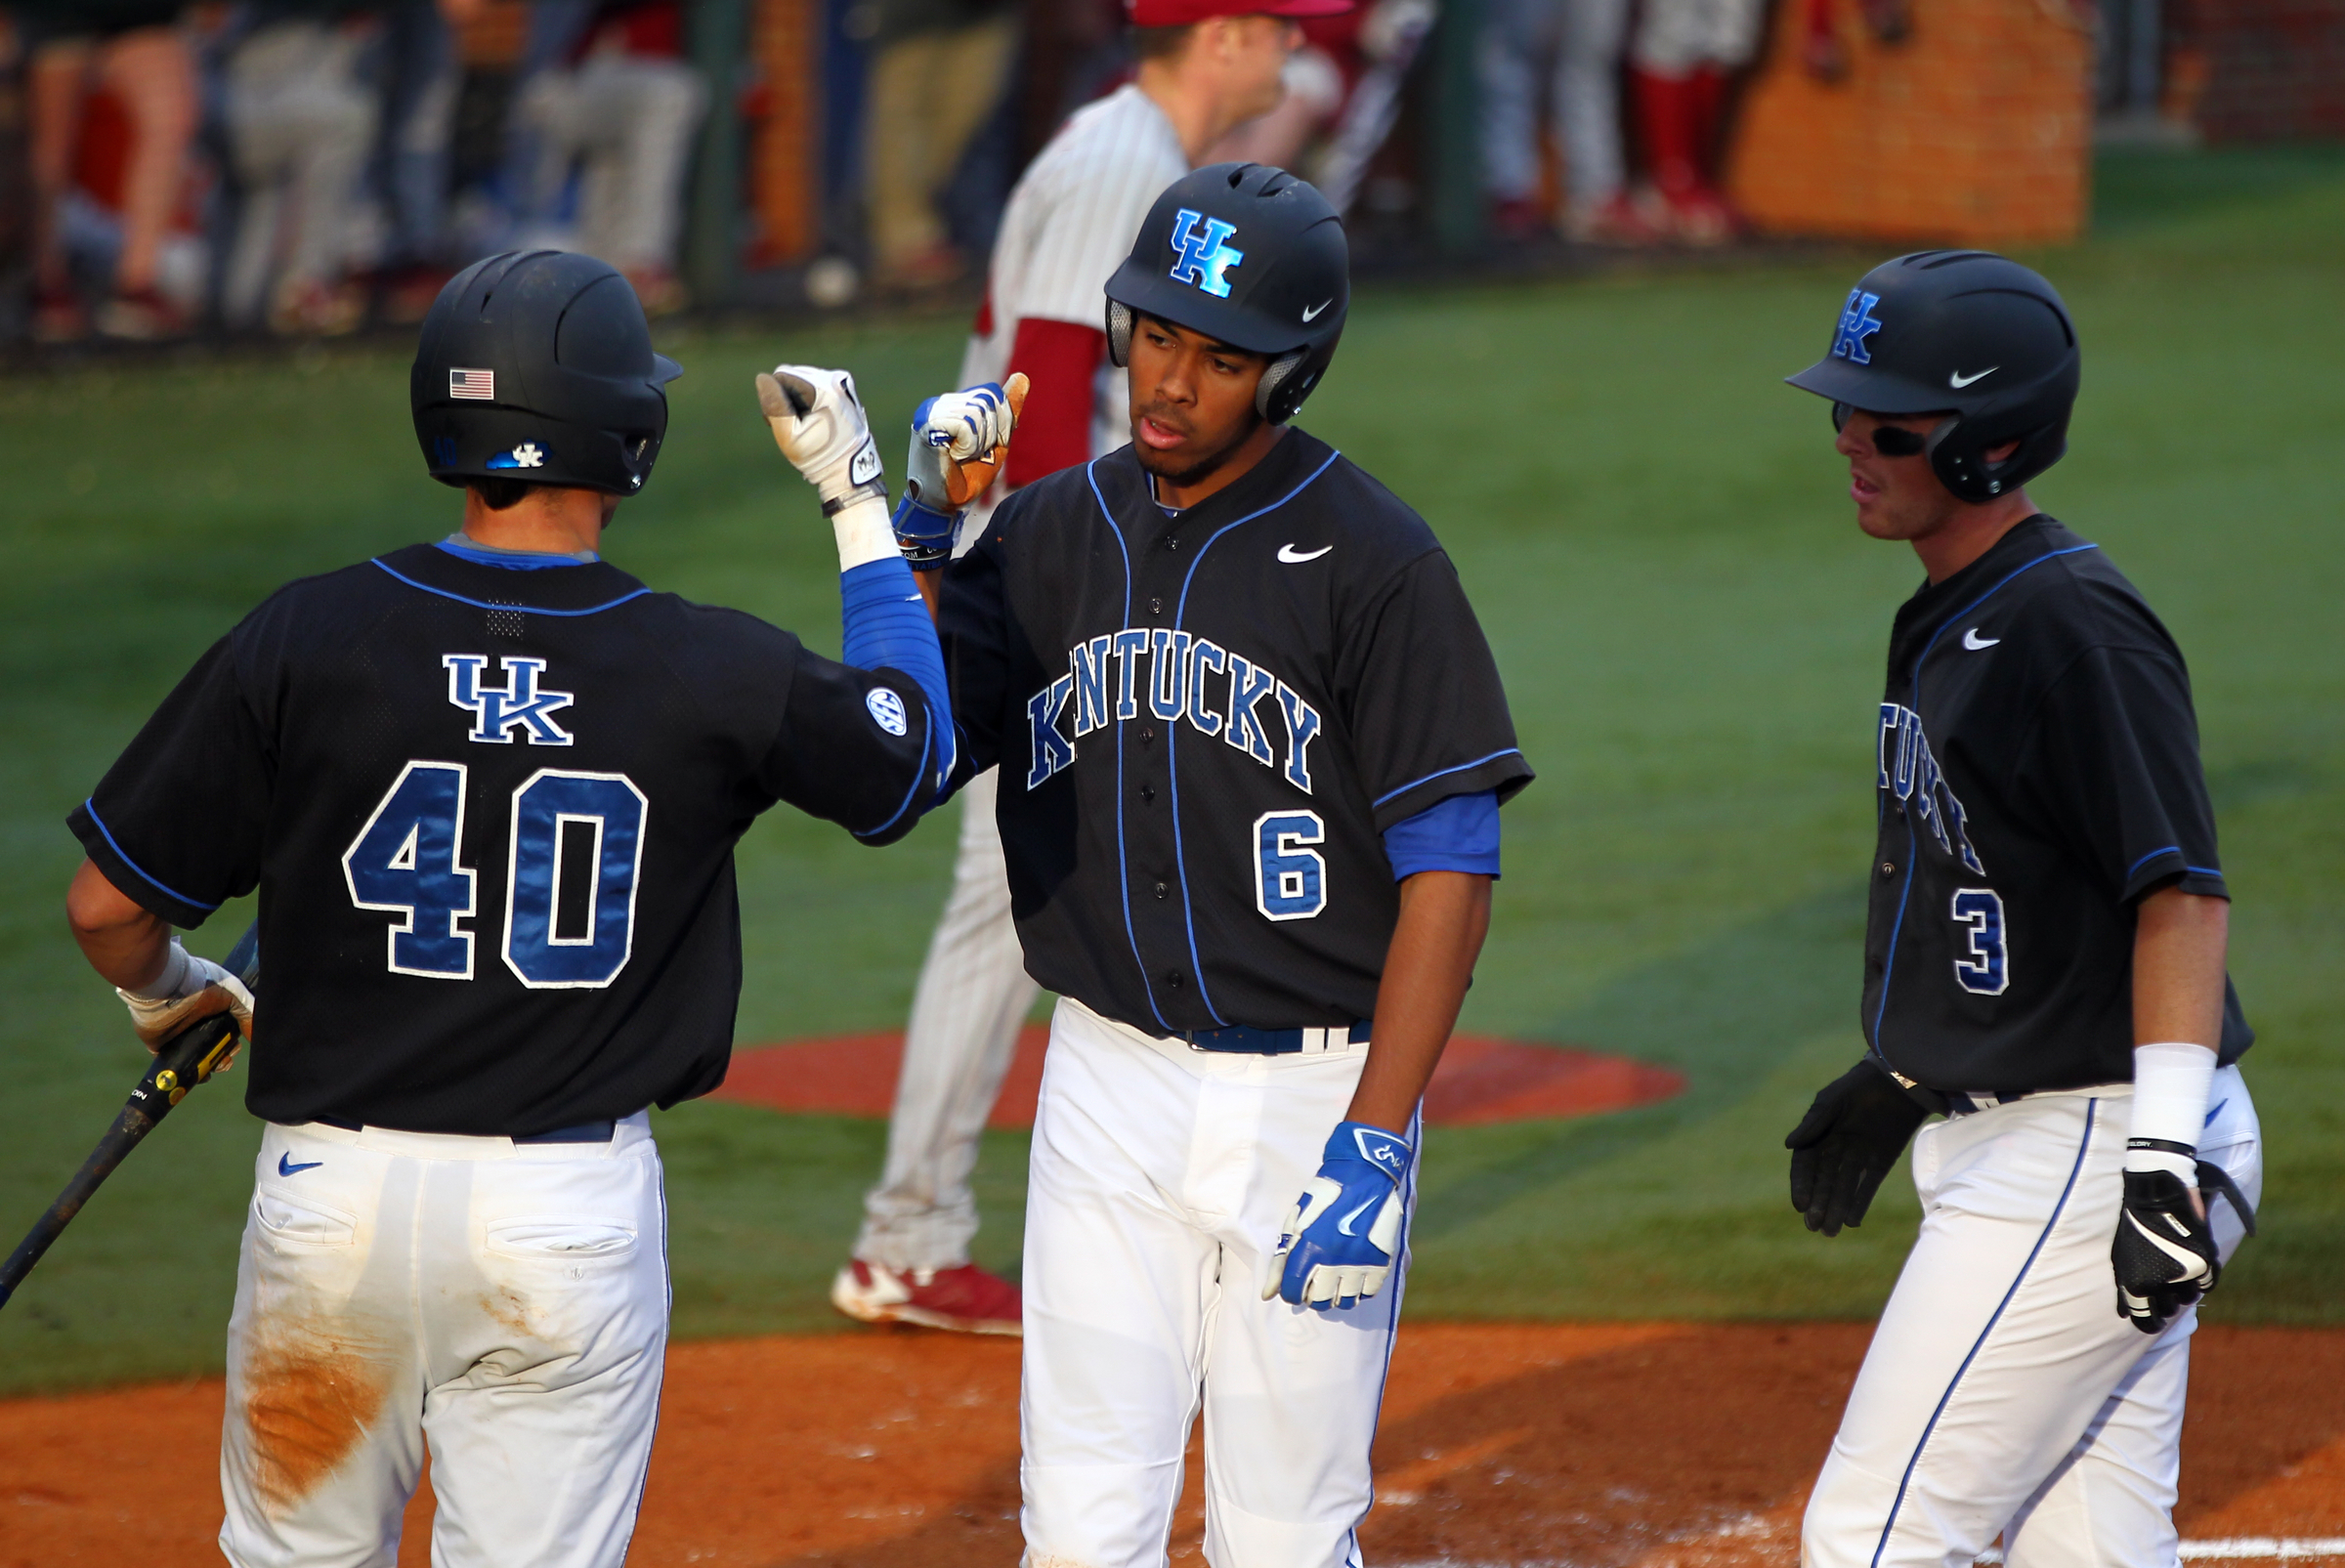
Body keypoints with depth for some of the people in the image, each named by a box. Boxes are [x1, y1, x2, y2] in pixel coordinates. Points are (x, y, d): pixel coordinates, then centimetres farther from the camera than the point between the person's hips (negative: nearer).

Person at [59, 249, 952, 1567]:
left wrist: (167, 991, 21)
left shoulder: (306, 640, -8)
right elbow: (914, 751, 12)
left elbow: (109, 906, -3)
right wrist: (861, 502, 21)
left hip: (334, 1190, 1)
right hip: (574, 1210, -1)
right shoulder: (714, 673, -8)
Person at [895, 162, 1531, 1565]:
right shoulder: (1048, 535, 5)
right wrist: (911, 547, -11)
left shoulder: (1372, 560, -10)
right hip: (1108, 1088, 4)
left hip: (1311, 1094, -4)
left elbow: (1451, 869, -12)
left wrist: (1375, 1143, -18)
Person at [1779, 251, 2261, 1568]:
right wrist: (1902, 1077, 30)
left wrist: (2168, 1151, -29)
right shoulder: (1951, 618, 13)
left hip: (2093, 1151, -10)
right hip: (2020, 1145, 10)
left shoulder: (2073, 625, -18)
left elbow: (2180, 889, -23)